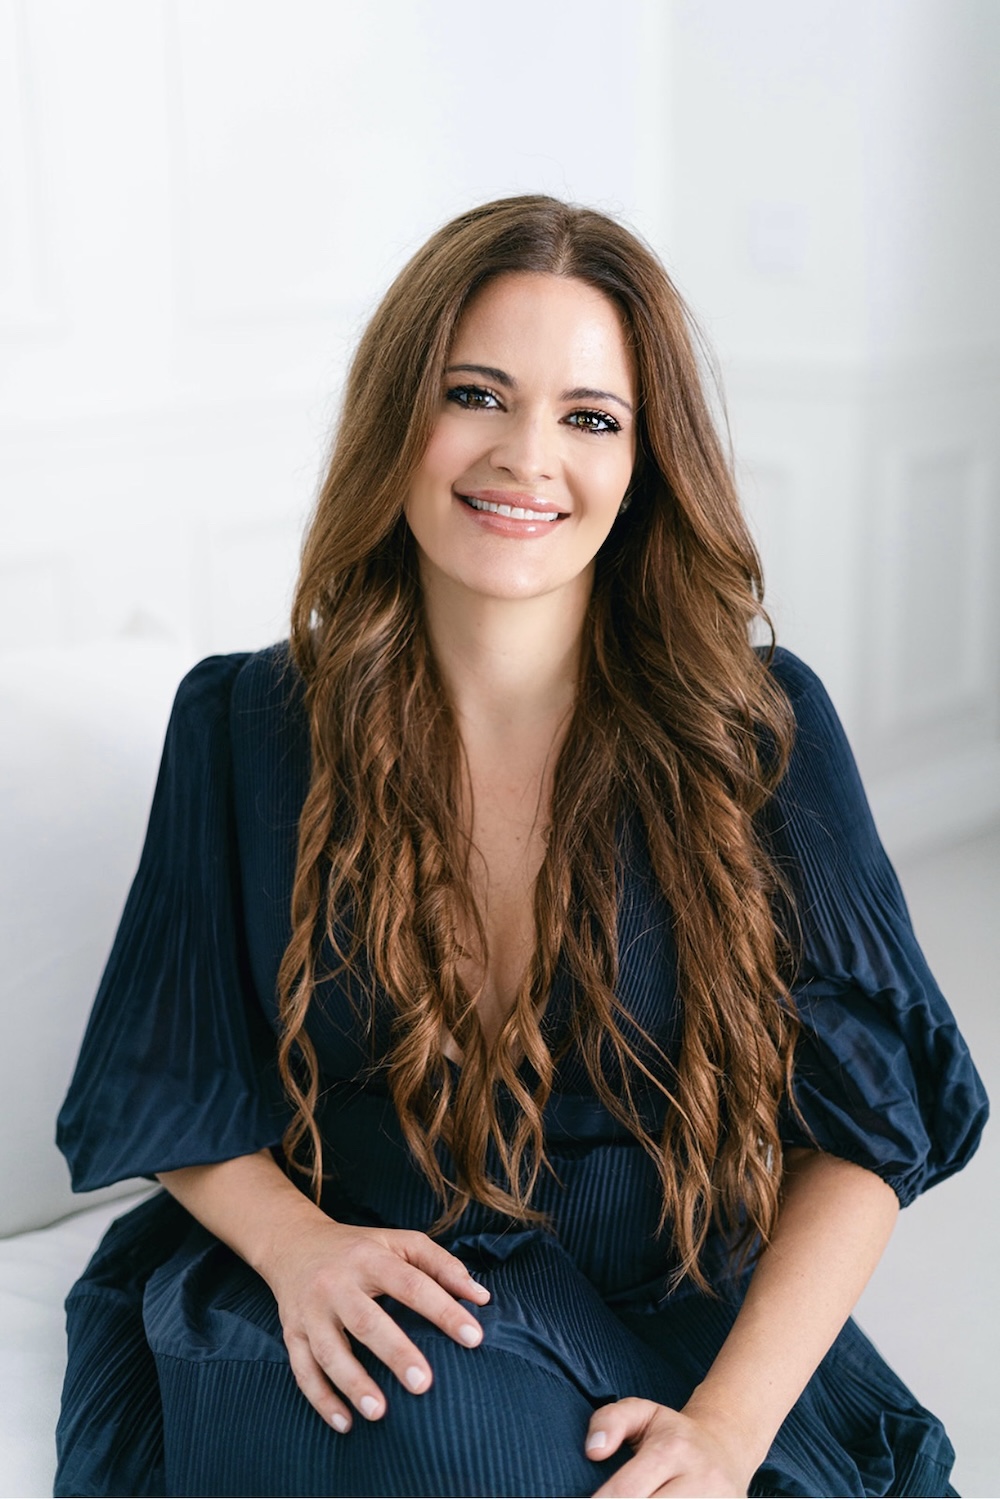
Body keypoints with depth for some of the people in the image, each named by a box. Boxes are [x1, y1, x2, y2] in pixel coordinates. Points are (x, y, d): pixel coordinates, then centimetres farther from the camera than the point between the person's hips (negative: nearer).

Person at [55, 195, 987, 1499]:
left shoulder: (758, 727, -4)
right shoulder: (243, 727, 0)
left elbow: (865, 1128, -4)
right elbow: (177, 1094, 5)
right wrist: (298, 1246, -16)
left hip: (680, 1337, 1)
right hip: (365, 1339, 0)